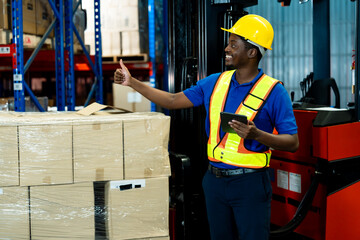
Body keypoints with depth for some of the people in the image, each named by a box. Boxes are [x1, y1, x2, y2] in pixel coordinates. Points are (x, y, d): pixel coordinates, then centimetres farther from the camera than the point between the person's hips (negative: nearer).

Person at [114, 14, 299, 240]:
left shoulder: (274, 92, -9)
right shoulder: (215, 82, 6)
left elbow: (293, 143, -10)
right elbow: (173, 100, 12)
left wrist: (257, 135, -26)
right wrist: (132, 82, 9)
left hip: (250, 183, -5)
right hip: (215, 179, 5)